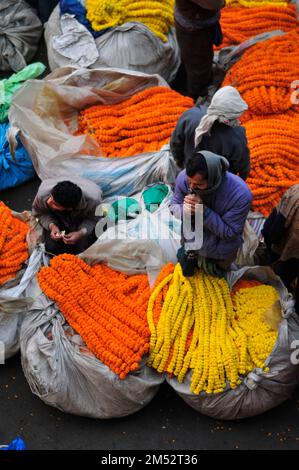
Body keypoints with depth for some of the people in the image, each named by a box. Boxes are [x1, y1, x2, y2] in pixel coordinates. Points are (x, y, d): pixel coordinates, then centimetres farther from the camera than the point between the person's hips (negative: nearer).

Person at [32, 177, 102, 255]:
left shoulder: (93, 200, -42)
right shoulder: (42, 194, -37)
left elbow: (93, 219, -21)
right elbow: (39, 213, -14)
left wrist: (82, 233, -39)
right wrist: (51, 225, -33)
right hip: (57, 218, 2)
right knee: (51, 247, -13)